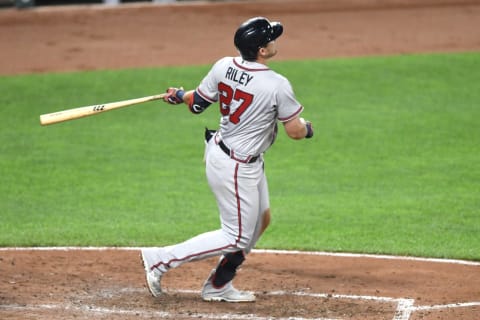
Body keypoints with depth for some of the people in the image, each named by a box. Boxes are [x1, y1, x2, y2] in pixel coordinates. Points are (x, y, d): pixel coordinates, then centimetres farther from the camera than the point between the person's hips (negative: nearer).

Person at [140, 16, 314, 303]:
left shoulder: (224, 67, -7)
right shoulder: (277, 85, -25)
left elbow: (197, 103, 3)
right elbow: (295, 131, -16)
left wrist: (179, 95, 25)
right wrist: (307, 128, 7)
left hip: (219, 148, 8)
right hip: (237, 168, -8)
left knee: (261, 219, 22)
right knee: (237, 238, 4)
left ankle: (218, 287, 29)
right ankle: (161, 260, 2)